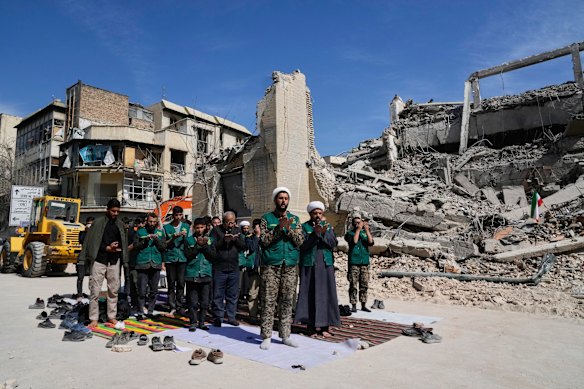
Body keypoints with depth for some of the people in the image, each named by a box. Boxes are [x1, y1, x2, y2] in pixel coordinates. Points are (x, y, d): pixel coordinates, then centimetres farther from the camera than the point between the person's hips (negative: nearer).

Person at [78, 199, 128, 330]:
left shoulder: (120, 224, 10)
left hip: (114, 261, 4)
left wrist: (116, 248, -2)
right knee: (95, 290, -1)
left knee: (114, 290, 7)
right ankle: (94, 318, 8)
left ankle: (112, 317, 18)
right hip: (99, 260, -4)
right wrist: (108, 248, -12)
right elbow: (91, 242, -5)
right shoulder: (98, 222, -1)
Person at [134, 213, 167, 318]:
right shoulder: (140, 232, 6)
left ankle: (150, 311, 18)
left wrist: (156, 240, -11)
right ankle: (140, 312, 8)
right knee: (142, 291, -2)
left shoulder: (160, 232, 11)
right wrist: (145, 240, -15)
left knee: (154, 291, 8)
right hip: (143, 264, -2)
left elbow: (164, 247, 4)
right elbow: (136, 246, -2)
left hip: (156, 264, 2)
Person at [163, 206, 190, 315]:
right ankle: (172, 307, 10)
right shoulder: (167, 227, 5)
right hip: (170, 258, 0)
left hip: (182, 258, 0)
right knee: (171, 283, 3)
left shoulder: (186, 227, 8)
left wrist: (185, 236, -10)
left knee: (181, 283, -1)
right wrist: (174, 237, -12)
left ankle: (180, 306, 8)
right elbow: (165, 244, 4)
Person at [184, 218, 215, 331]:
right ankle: (193, 322, 12)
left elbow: (213, 255, -1)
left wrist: (205, 245, -13)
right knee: (193, 301, 0)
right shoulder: (189, 240, 4)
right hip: (192, 274, -2)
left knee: (205, 302, 7)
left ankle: (201, 322, 20)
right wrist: (198, 245, -15)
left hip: (206, 274, 2)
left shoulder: (209, 240, 9)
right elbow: (188, 255, -7)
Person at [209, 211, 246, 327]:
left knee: (233, 295, 9)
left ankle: (231, 317, 19)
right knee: (218, 295, 3)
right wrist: (223, 240, -19)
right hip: (219, 268, -3)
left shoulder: (237, 230, 11)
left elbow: (243, 246, 5)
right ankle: (218, 317, 14)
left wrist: (236, 239, -12)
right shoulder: (216, 230, 0)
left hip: (234, 268, 3)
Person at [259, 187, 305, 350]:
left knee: (287, 301, 7)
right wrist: (279, 227, -15)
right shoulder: (267, 218, 5)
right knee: (268, 301, -2)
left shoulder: (295, 219, 12)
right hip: (271, 266, -3)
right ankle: (267, 337, 7)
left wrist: (289, 228, -13)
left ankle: (285, 335, 17)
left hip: (290, 266, 3)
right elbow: (264, 240, -6)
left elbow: (300, 240, 2)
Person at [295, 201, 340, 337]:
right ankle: (312, 325, 9)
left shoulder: (328, 226, 11)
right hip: (309, 265, -2)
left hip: (325, 265, 2)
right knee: (310, 295, -1)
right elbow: (303, 245, -10)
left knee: (325, 294, 0)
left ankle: (323, 326, 7)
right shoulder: (305, 227, 3)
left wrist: (324, 232, -19)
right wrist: (315, 233, -23)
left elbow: (333, 243, -3)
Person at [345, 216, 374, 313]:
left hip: (365, 262, 4)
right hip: (354, 263, -3)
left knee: (364, 285, 6)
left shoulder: (365, 233, 13)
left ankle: (363, 305, 15)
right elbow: (354, 241, -16)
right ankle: (354, 306, 4)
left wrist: (367, 230, -9)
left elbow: (371, 242, -3)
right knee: (353, 285, -3)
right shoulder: (349, 233, 4)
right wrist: (358, 229, -12)